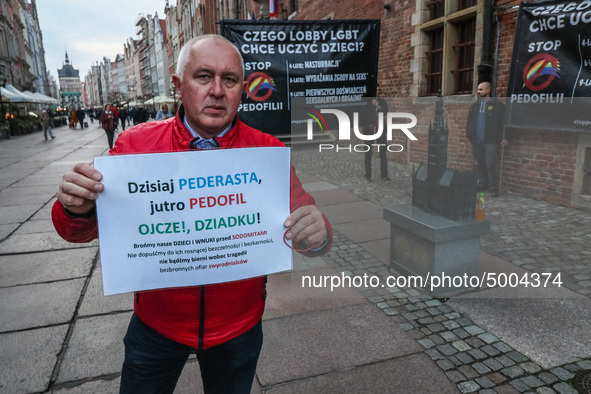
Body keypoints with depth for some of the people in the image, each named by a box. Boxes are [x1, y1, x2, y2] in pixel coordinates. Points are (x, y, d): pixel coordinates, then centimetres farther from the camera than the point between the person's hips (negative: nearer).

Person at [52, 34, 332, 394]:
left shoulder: (269, 152, -12)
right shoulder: (137, 144, -11)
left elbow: (307, 222, -10)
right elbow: (82, 230, -2)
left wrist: (315, 235, -34)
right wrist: (78, 209, -26)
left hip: (239, 329, 0)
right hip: (156, 324, 1)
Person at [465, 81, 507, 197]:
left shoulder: (497, 105, -2)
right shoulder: (475, 105, 15)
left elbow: (503, 122, -5)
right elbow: (469, 122, 18)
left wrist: (504, 138, -10)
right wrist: (469, 135, 8)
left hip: (490, 141, -5)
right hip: (476, 141, 6)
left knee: (491, 165, -6)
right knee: (480, 164, 12)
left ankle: (494, 189, 1)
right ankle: (481, 185, 22)